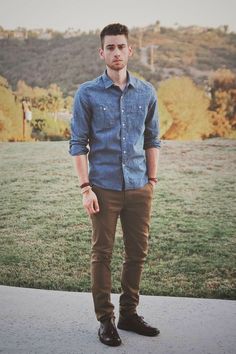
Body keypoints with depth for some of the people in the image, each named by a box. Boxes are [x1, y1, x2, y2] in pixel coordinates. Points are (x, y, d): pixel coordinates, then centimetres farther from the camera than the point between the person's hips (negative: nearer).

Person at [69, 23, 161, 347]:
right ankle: (106, 320, 17)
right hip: (104, 188, -3)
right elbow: (78, 144, -4)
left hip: (139, 188, 3)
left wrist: (152, 180, 7)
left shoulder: (147, 92, 6)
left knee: (138, 253, 9)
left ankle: (129, 313, 26)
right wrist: (86, 188, -10)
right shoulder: (87, 94, -2)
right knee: (102, 254, 4)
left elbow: (152, 139, 12)